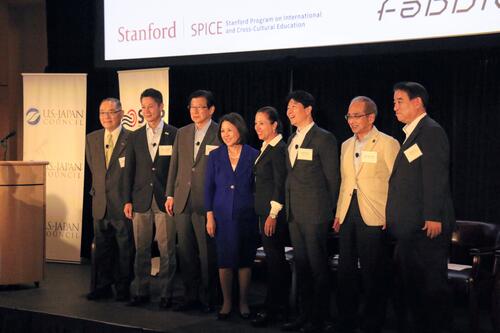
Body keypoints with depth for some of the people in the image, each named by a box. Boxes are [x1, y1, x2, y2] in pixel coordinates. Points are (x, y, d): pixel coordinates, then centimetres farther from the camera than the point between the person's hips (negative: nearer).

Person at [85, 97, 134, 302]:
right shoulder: (92, 139, 9)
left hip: (123, 205, -5)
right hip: (100, 205, 5)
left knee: (125, 249, 4)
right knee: (102, 248, 12)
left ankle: (123, 289, 14)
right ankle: (103, 287, 23)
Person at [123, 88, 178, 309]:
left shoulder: (174, 135, 0)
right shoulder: (135, 137, 10)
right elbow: (129, 170, 10)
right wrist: (128, 200, 4)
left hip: (165, 200, -3)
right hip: (141, 199, 3)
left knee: (166, 249, 1)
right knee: (141, 249, 7)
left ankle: (166, 293, 9)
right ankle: (140, 292, 16)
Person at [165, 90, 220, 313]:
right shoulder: (182, 133, 13)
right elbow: (174, 166, 15)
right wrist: (170, 195, 10)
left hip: (207, 204, -5)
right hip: (182, 202, 5)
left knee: (208, 253, 2)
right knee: (186, 252, 10)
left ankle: (208, 298, 15)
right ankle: (190, 296, 22)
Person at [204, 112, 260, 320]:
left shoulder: (253, 155, -1)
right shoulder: (215, 156, 4)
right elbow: (209, 187, 5)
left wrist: (259, 215, -1)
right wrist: (210, 216, 0)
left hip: (246, 216, -1)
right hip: (222, 216, 1)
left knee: (245, 259, 5)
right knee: (224, 259, 3)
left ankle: (243, 302, 18)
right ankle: (226, 302, 15)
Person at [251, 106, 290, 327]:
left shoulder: (278, 149, -13)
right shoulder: (266, 148, 16)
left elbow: (280, 184, -17)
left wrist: (273, 214, -18)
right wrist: (266, 214, 16)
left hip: (273, 212, -10)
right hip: (265, 211, 10)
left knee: (274, 260, -3)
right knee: (276, 261, 13)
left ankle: (272, 309, 3)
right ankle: (281, 307, 21)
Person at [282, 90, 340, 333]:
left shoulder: (324, 138, -8)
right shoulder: (292, 140, 15)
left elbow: (332, 178, -7)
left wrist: (331, 213, -6)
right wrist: (288, 208, 13)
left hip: (315, 213, -8)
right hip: (294, 213, 8)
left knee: (317, 266, 0)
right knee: (301, 265, 13)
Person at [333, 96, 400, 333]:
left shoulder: (388, 144, -6)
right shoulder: (346, 145, 15)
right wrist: (338, 213, 14)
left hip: (373, 216, -6)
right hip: (348, 214, 7)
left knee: (373, 273, 2)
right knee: (345, 270, 12)